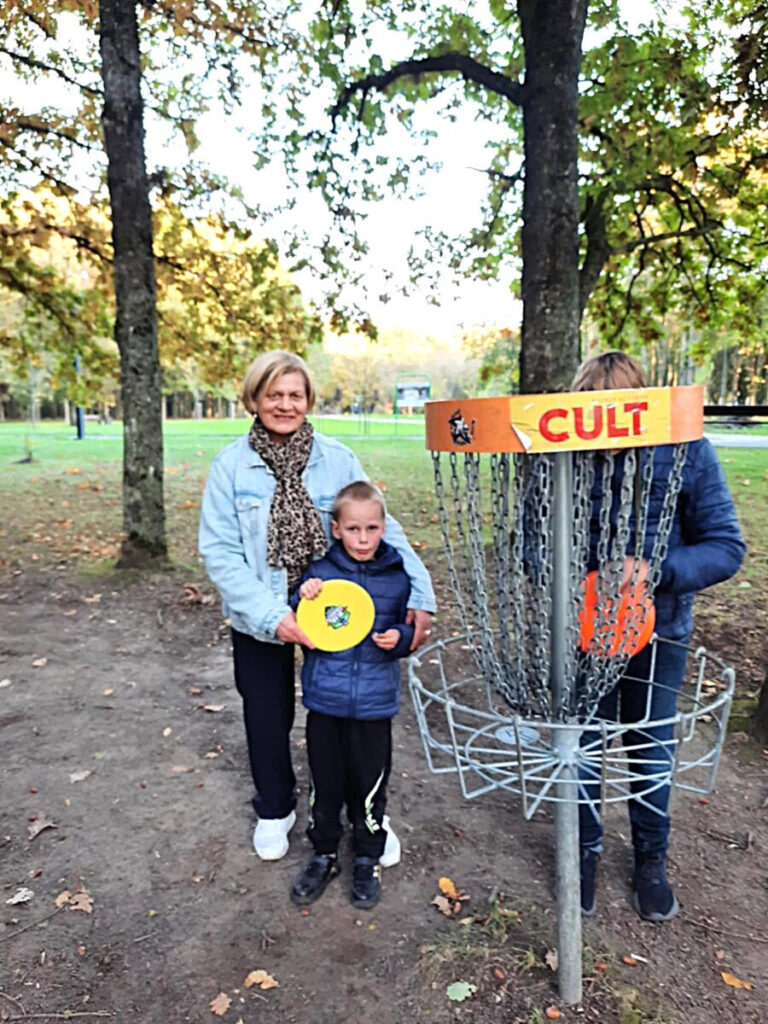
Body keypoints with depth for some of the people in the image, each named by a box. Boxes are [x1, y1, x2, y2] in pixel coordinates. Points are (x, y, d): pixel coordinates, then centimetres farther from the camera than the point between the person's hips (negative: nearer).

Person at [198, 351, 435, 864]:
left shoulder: (338, 460, -10)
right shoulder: (231, 465, -11)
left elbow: (382, 528, -11)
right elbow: (220, 551, -13)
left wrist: (419, 595, -23)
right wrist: (271, 614, -23)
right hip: (261, 621, 0)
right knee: (268, 719, 19)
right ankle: (275, 810, 46)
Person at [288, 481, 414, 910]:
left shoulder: (397, 577, -2)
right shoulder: (320, 572, -4)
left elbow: (409, 629, 11)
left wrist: (399, 638, -12)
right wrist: (304, 600, -17)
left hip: (374, 702, 0)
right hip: (325, 699, 0)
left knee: (370, 785, 11)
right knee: (325, 783, 14)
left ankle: (368, 861, 35)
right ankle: (325, 855, 37)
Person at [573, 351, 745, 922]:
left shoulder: (687, 452, -18)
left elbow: (726, 547, -15)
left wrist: (655, 571, -31)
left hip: (659, 631, 0)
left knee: (652, 753, 19)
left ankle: (651, 859, 46)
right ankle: (586, 849, 43)